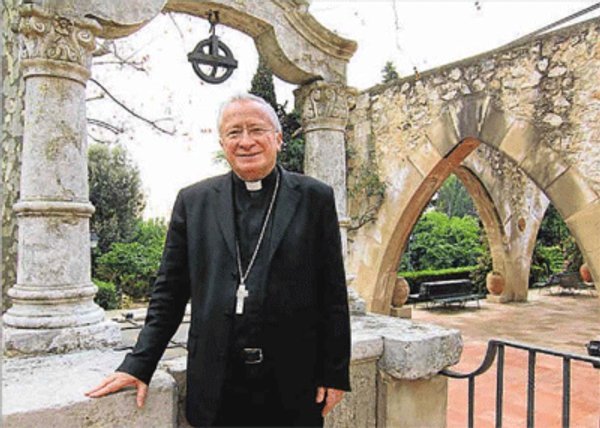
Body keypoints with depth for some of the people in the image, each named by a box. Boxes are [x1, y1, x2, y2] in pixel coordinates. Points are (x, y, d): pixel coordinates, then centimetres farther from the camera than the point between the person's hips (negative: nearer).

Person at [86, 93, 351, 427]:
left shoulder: (314, 198, 0)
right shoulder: (194, 201, 4)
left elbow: (333, 296, -1)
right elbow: (169, 292, 6)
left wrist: (334, 374, -2)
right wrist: (139, 365, 1)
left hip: (294, 387, 0)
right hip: (217, 388, 1)